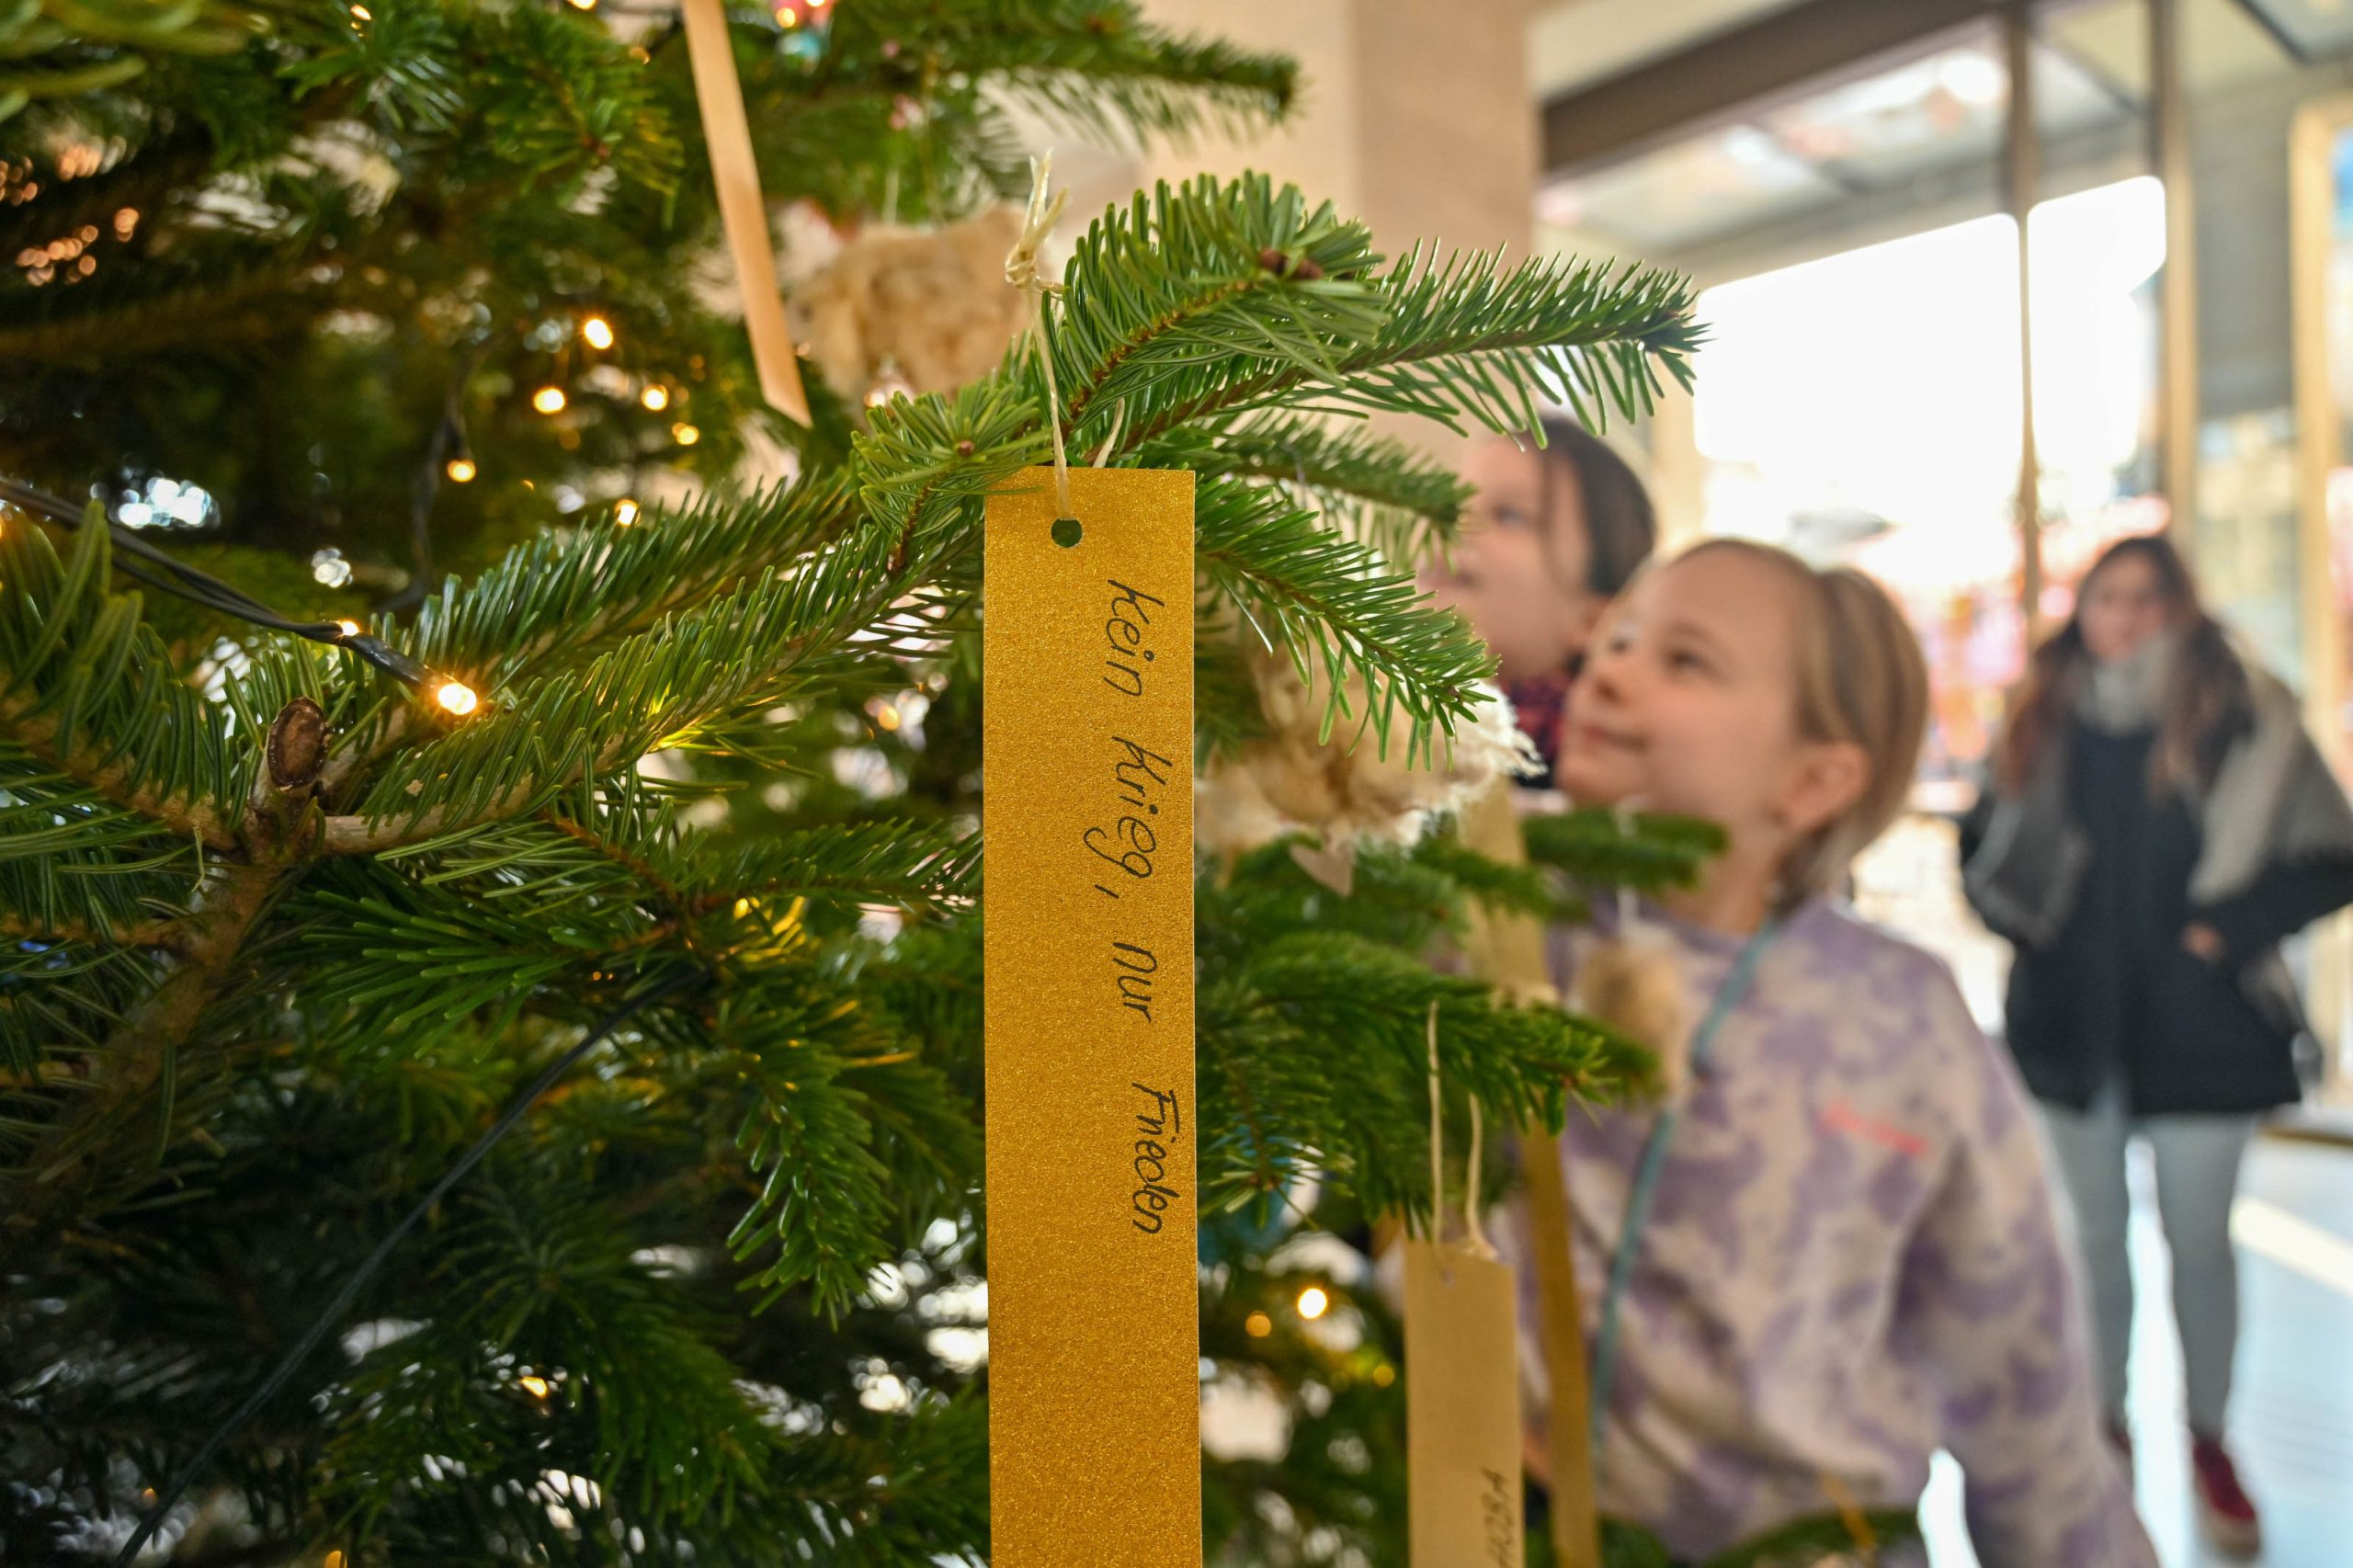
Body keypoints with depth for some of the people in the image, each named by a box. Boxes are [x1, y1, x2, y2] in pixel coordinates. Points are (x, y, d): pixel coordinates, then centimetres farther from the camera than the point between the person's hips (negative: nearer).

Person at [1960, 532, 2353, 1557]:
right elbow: (1986, 847, 13)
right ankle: (2106, 1425, 32)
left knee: (2199, 1241, 8)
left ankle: (2209, 1437, 29)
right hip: (2072, 1021, 3)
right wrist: (2025, 916, -4)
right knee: (2096, 1234, 15)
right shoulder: (2044, 724, 2)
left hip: (2199, 1028, -3)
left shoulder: (2241, 718, -8)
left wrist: (2227, 931, -16)